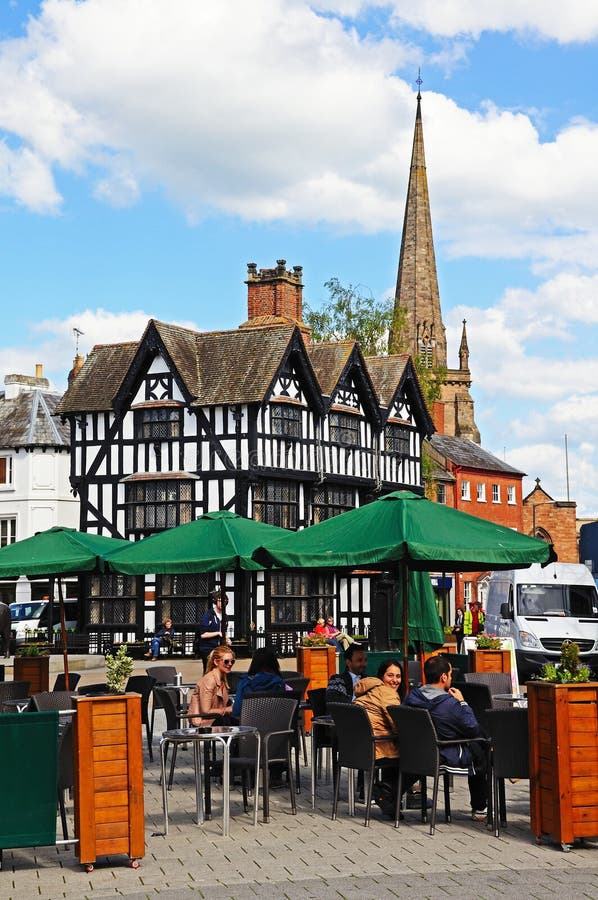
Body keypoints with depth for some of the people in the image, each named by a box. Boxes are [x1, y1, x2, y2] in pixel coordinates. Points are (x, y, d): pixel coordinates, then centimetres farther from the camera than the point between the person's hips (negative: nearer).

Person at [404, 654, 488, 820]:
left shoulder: (411, 697, -8)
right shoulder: (450, 703, -27)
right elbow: (474, 730, -14)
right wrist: (462, 703, -4)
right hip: (446, 758, -7)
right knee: (481, 753, 21)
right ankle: (479, 809, 32)